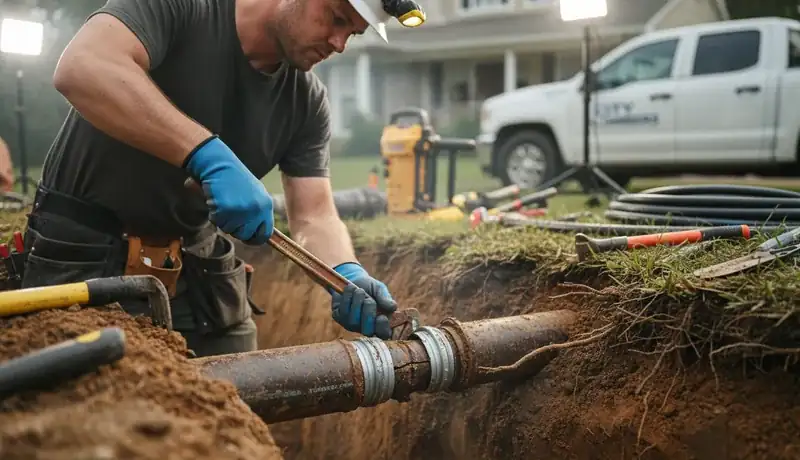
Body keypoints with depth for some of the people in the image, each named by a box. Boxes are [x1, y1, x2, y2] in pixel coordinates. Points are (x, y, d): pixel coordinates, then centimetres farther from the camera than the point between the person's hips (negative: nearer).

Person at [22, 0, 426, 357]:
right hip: (83, 256, -4)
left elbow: (314, 216, -4)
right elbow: (80, 69, -33)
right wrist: (209, 155, -41)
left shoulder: (307, 102, -1)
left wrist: (346, 274, -25)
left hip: (198, 269, 5)